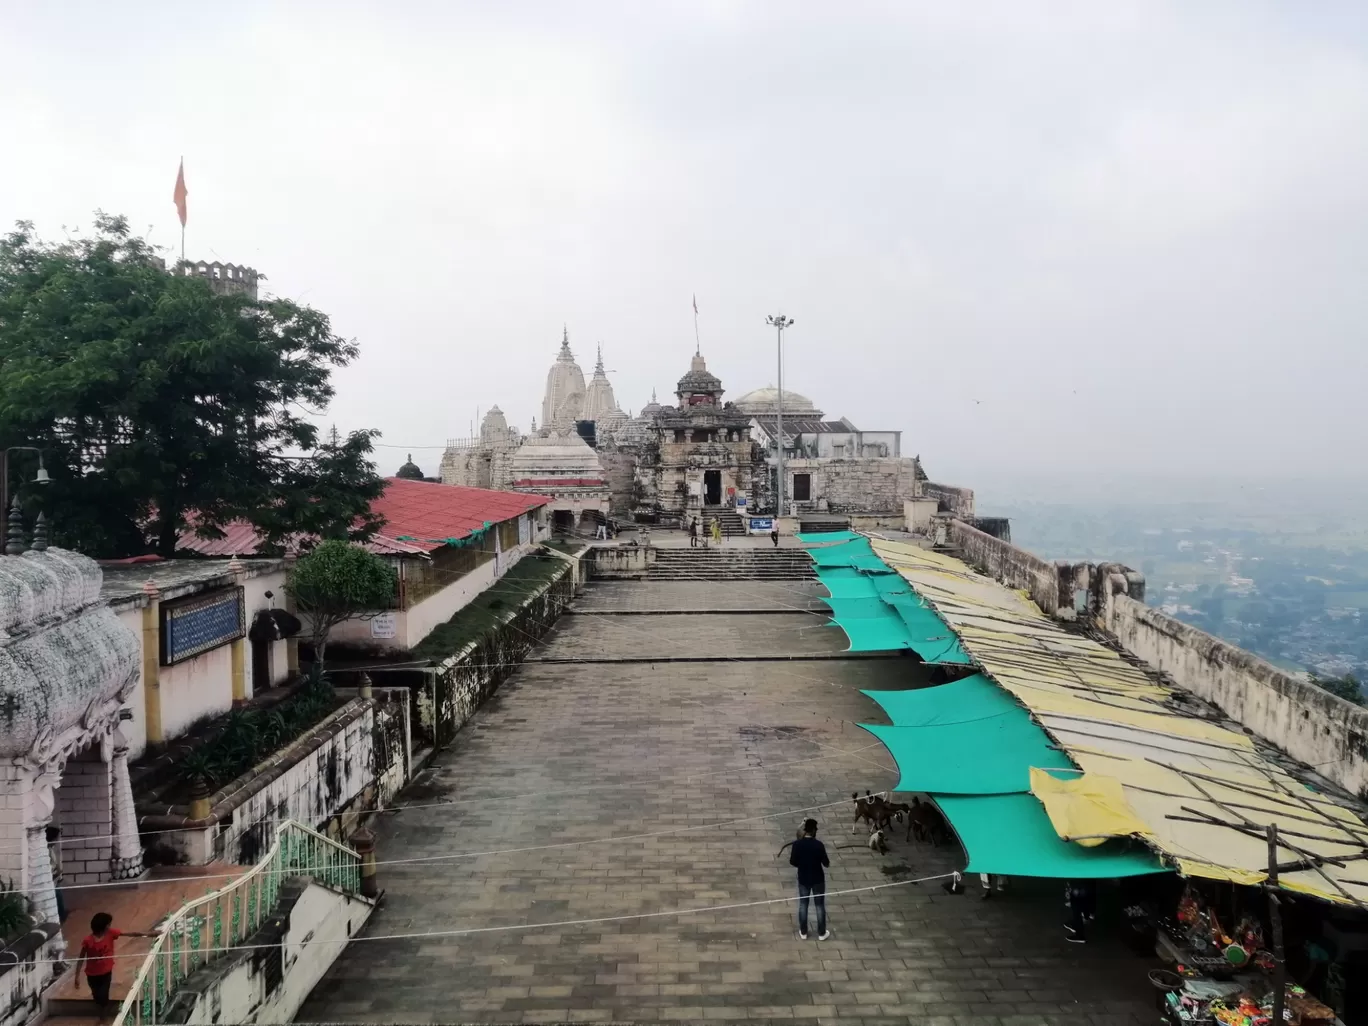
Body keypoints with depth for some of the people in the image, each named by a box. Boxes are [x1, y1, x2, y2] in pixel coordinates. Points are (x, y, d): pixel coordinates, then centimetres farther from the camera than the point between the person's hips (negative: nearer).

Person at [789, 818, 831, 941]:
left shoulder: (797, 844, -15)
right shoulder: (819, 845, -22)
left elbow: (792, 862, -7)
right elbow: (826, 863, -13)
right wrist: (828, 864, 11)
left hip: (803, 879, 2)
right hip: (817, 879, -2)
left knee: (803, 905, 16)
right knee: (820, 905, 13)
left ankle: (803, 932, 25)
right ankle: (821, 933, 23)